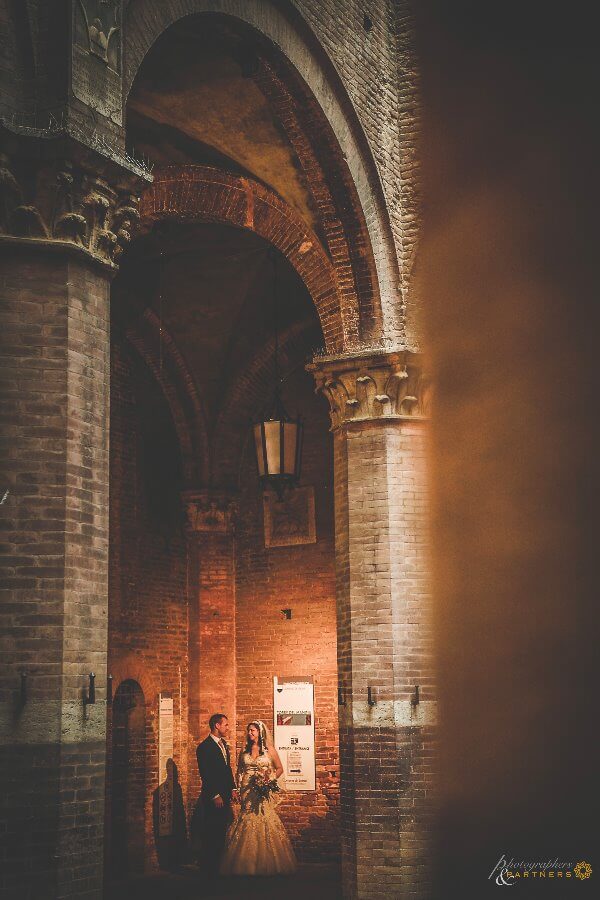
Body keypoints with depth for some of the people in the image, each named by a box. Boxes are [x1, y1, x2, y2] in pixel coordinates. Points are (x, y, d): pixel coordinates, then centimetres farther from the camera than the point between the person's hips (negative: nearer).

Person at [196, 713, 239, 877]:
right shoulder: (205, 747, -13)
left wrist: (232, 789, 9)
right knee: (210, 834, -3)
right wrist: (215, 796, -17)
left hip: (224, 796, 8)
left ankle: (218, 866, 16)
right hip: (212, 798, -8)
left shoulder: (223, 744, 14)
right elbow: (205, 775, -16)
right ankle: (209, 869, 3)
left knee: (221, 832, 10)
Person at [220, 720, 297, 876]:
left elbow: (279, 768, 8)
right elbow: (239, 771, 16)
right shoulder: (245, 750, 10)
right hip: (247, 791, 3)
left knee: (264, 821, -7)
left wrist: (270, 778, -7)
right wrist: (239, 786, 3)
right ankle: (248, 865, 5)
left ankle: (267, 864, 2)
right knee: (248, 822, -2)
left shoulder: (269, 749, 2)